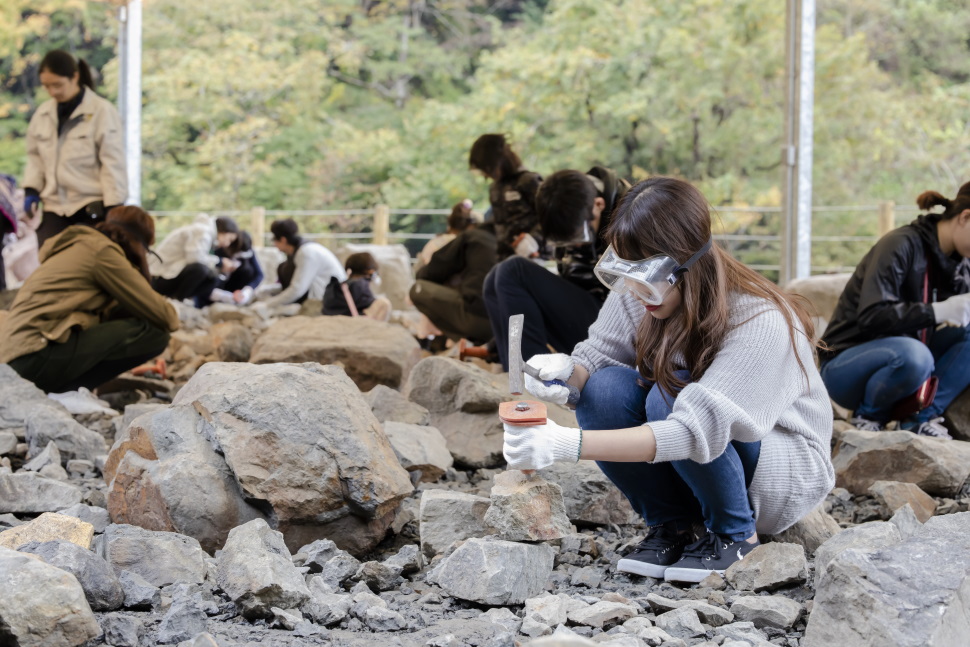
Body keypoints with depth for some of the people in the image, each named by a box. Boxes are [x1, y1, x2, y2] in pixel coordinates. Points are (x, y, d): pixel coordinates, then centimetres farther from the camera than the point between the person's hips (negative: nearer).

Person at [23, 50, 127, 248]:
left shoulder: (102, 112, -7)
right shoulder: (42, 114, 10)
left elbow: (113, 163, -8)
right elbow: (35, 155, 18)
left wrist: (113, 208, -11)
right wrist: (31, 189, 2)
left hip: (91, 209, -5)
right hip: (54, 208, 5)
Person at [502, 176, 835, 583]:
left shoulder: (760, 323, -32)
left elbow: (695, 431, -40)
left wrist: (569, 445, -49)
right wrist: (567, 371, -34)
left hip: (785, 467, -5)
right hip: (690, 472, 6)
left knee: (669, 394, -33)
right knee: (604, 387, -23)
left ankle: (735, 533, -11)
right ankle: (670, 523, -4)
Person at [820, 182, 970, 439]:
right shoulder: (901, 245, -18)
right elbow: (871, 317, -27)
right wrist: (938, 311, -32)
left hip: (901, 359, 7)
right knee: (913, 354, -38)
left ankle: (924, 415, -12)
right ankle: (869, 413, -10)